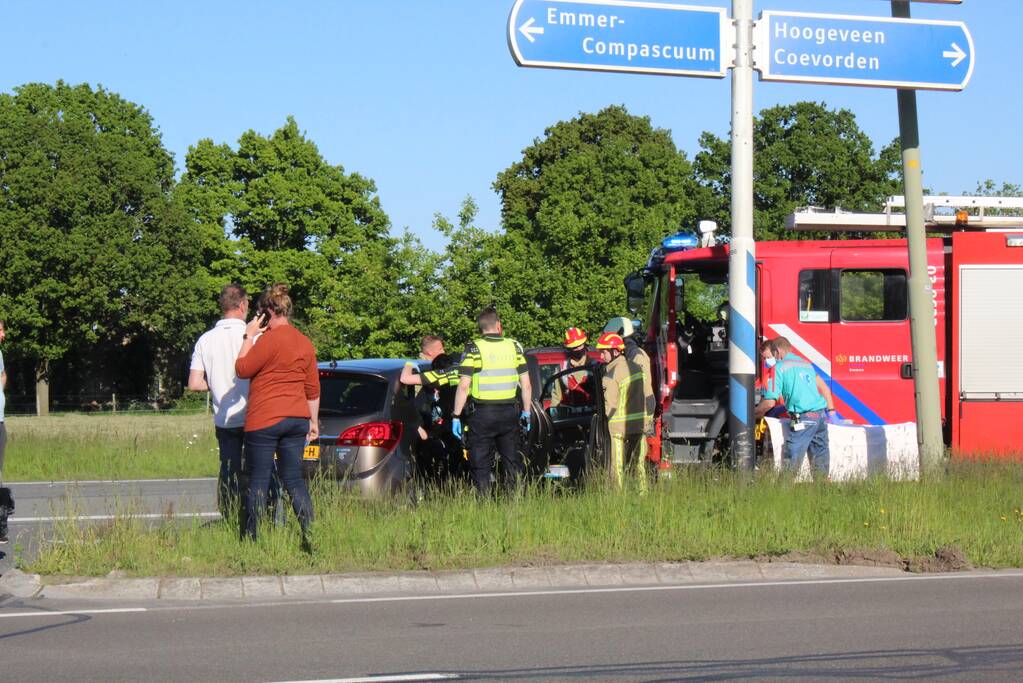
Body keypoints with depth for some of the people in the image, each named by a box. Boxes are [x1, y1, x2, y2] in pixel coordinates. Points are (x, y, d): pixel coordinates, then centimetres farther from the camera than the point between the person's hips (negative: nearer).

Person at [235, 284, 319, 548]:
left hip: (265, 421, -6)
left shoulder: (269, 340, -14)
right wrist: (314, 421, 20)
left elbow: (242, 369, -5)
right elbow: (313, 388, 13)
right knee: (294, 479, 10)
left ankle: (249, 538, 4)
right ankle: (310, 535, 1)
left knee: (258, 480, 0)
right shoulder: (305, 343, 8)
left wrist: (249, 337, 2)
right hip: (297, 418, 6)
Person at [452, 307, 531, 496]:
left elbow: (463, 386, -12)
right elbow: (526, 385, 6)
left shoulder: (474, 349, -6)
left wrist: (456, 416, -7)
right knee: (511, 461, 15)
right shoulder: (514, 347, 5)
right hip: (509, 413, 3)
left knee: (481, 465, 3)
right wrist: (526, 411, 16)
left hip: (483, 414, -3)